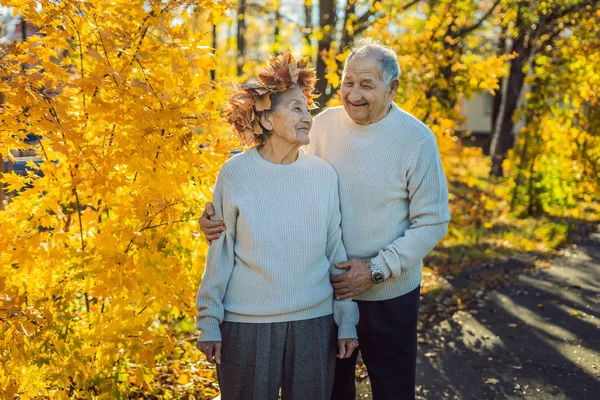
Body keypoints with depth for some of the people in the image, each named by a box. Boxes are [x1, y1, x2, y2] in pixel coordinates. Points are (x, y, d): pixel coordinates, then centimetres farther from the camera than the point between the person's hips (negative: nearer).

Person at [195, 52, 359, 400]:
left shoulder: (324, 174, -1)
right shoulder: (236, 174, -6)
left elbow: (336, 251, 5)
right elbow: (220, 254, -2)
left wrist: (347, 320, 6)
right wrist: (209, 322, -1)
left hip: (314, 321, 2)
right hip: (246, 324, -2)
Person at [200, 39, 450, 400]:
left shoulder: (417, 139, -13)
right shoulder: (324, 125, -5)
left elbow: (432, 222, -10)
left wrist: (377, 269, -17)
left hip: (388, 294, -2)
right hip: (328, 288, 3)